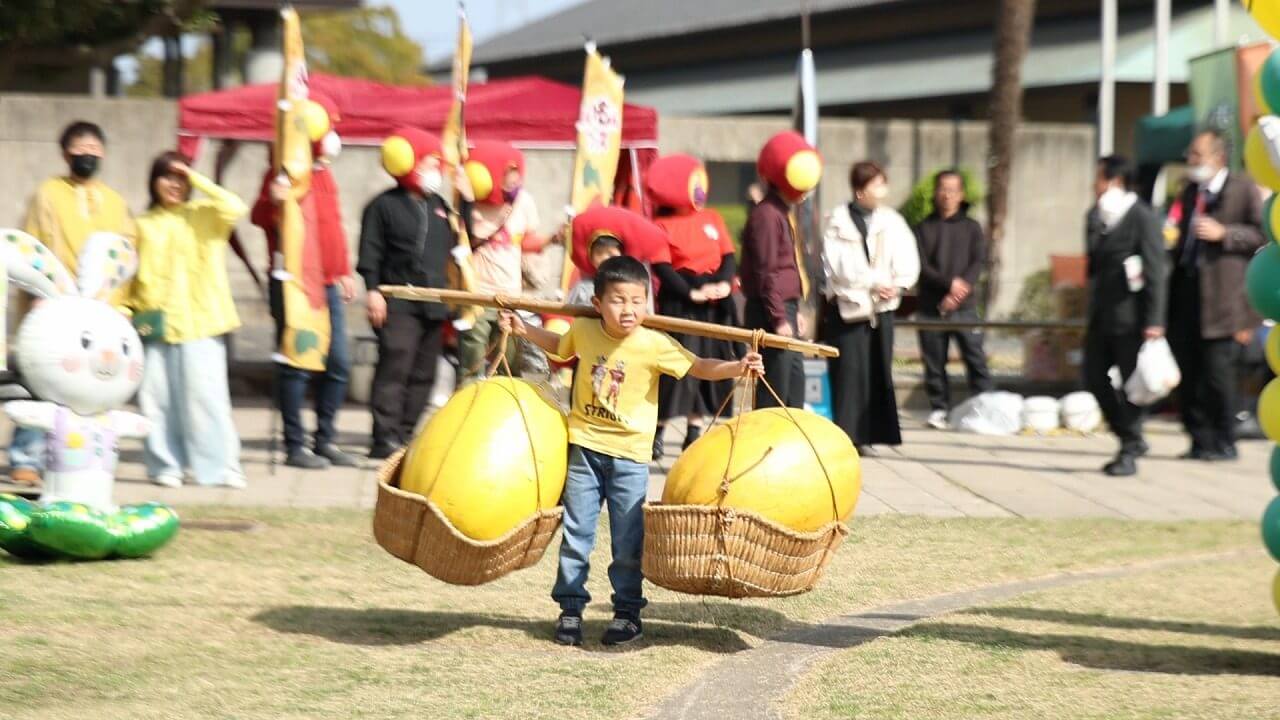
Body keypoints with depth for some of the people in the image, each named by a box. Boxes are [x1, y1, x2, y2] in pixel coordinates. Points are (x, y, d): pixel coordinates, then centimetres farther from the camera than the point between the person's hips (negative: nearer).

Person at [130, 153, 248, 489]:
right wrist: (132, 311, -1)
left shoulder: (205, 215, 7)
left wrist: (198, 180, -7)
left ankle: (220, 466, -3)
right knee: (157, 398, 1)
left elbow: (235, 208, -13)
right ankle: (165, 465, 10)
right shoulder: (143, 225, 13)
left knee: (207, 395, -7)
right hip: (155, 322, 2)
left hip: (200, 321, -2)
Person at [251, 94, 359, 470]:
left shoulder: (324, 175, 17)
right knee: (296, 364, -5)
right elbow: (260, 216, -24)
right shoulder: (287, 173, -9)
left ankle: (326, 439, 17)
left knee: (338, 364, 8)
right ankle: (295, 445, 0)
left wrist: (345, 272, 27)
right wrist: (273, 200, -45)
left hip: (328, 284, 8)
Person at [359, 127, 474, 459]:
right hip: (398, 303, -7)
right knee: (394, 367, -14)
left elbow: (458, 243, 17)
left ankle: (404, 434, 14)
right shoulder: (384, 206, -1)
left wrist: (466, 201, 13)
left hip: (433, 305, 7)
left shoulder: (439, 206, 18)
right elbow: (370, 253, -5)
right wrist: (373, 291, -14)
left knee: (424, 373, 7)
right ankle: (385, 438, -14)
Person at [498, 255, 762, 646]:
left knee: (627, 540, 4)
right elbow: (558, 345, 21)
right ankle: (570, 607, 17)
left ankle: (628, 611, 17)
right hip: (584, 448, 2)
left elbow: (699, 367, -12)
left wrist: (736, 367, -26)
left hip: (630, 455, -2)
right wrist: (522, 329, 16)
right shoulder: (583, 331, -3)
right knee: (576, 532, 6)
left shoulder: (654, 345, -14)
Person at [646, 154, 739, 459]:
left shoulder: (713, 218, 12)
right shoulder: (662, 225, -3)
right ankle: (658, 431, 0)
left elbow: (729, 256, 7)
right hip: (679, 302, -5)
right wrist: (693, 293, -19)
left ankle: (695, 433, 15)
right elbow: (661, 267, -10)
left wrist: (725, 283, -12)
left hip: (716, 303, 5)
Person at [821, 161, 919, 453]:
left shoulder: (891, 220, 6)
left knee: (877, 372, 3)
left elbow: (907, 260, 4)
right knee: (849, 371, -7)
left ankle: (866, 434, 8)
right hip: (847, 305, -3)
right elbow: (838, 265, -11)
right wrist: (874, 283, -14)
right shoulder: (838, 221, -3)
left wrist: (898, 285, -14)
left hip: (881, 307, 3)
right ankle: (847, 434, -3)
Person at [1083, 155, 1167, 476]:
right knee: (1095, 378, 8)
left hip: (1130, 316, -8)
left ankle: (1129, 452, 7)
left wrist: (1154, 320, -18)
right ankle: (1132, 439, 21)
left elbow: (1155, 271, -14)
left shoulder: (1143, 218, -10)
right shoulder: (1096, 217, 13)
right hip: (1101, 315, 8)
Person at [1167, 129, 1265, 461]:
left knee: (1218, 372, -6)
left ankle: (1224, 443, 4)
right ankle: (1200, 441, 14)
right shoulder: (1190, 191, 18)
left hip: (1222, 294, -7)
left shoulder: (1243, 188, -3)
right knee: (1188, 373, 6)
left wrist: (1223, 234, -17)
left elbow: (1263, 234, -8)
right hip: (1187, 293, 7)